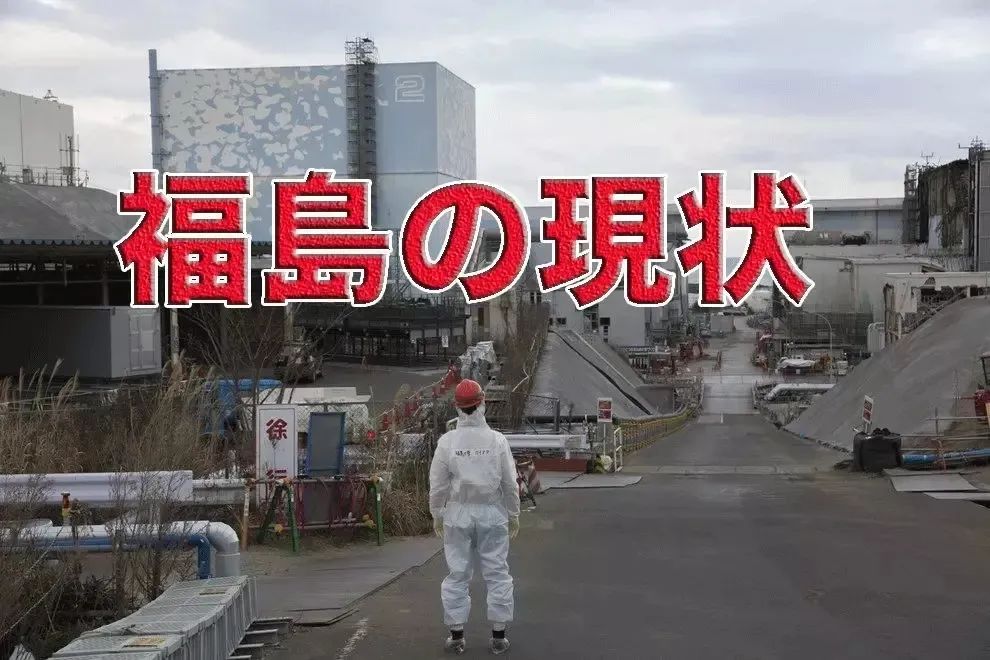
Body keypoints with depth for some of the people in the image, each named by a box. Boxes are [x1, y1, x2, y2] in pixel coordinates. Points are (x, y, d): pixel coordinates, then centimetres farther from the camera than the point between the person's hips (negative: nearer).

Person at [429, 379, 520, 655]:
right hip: (492, 513, 0)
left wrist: (437, 515, 10)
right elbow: (510, 484, -1)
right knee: (497, 572, 7)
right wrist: (513, 515, 11)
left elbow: (438, 485, -3)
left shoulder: (447, 441, -7)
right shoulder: (497, 440, -6)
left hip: (458, 514, 0)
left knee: (458, 573, 8)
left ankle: (456, 635, 11)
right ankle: (499, 636, 10)